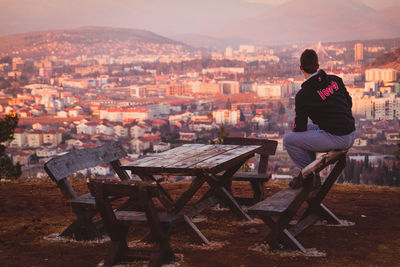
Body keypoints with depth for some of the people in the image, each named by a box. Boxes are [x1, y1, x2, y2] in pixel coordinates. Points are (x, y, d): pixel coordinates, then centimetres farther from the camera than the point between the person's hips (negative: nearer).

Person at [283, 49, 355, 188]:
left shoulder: (303, 95, -11)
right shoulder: (335, 80, 6)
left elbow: (299, 127, -4)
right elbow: (348, 102, 18)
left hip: (335, 139, -8)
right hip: (350, 136, 8)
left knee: (288, 140, 0)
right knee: (308, 129, 28)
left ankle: (311, 173, 6)